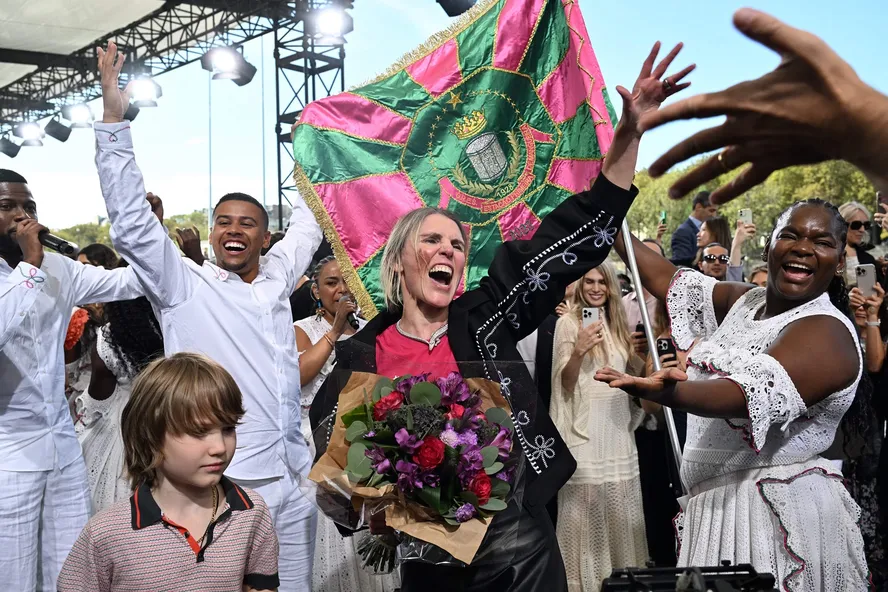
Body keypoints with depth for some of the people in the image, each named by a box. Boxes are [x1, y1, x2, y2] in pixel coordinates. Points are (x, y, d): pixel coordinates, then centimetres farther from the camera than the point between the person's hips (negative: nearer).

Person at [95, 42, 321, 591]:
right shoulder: (186, 286, -1)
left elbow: (308, 226, 28)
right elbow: (133, 226, -10)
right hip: (227, 485, -5)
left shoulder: (276, 277, 12)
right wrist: (114, 121, -14)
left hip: (295, 480, 5)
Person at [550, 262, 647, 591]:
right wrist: (577, 351, -26)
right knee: (587, 505, -3)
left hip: (618, 425, 6)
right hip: (586, 427, -6)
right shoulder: (568, 322, -4)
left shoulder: (617, 322, 14)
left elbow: (636, 371, 18)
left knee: (620, 506, 11)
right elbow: (565, 383, -8)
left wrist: (638, 351, -2)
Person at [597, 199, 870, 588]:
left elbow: (753, 393, -33)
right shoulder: (745, 302, 8)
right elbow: (668, 280, 17)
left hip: (776, 509, -7)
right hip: (717, 503, 7)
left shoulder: (828, 332, -17)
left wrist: (666, 392, -51)